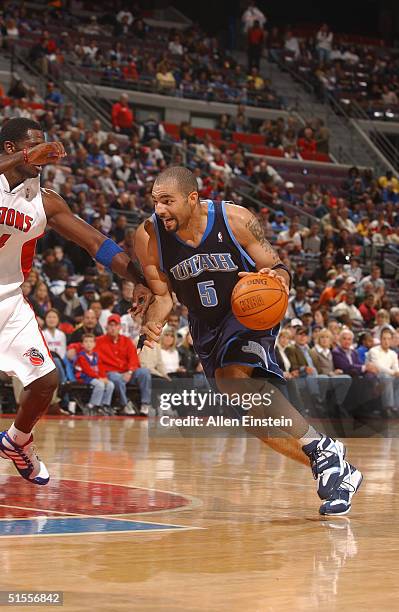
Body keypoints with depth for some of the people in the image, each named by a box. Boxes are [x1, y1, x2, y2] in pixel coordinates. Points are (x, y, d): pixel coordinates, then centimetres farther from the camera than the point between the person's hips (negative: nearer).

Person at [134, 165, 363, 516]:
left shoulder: (236, 220, -21)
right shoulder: (149, 237, -15)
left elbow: (277, 268, -11)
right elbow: (162, 296, -2)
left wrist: (278, 279, -35)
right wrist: (153, 324, -24)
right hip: (206, 326, 5)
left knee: (235, 376, -34)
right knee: (256, 417, 1)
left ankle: (322, 449, -27)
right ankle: (338, 472, 16)